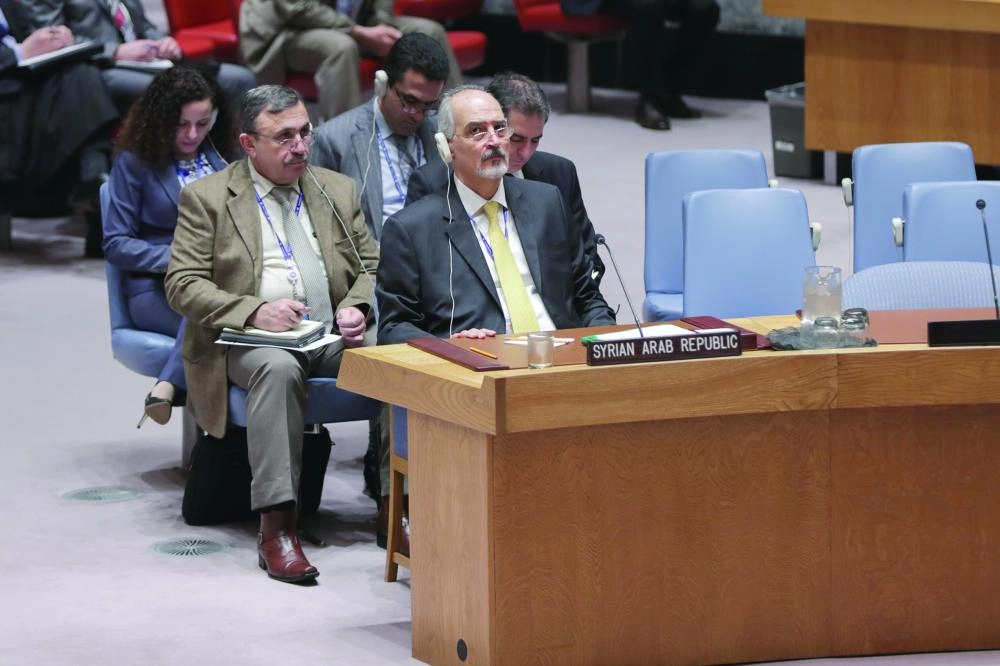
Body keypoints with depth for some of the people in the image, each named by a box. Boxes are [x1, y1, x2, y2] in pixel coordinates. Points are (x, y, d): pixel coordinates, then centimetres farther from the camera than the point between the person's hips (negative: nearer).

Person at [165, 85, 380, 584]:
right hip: (251, 340, -3)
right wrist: (254, 312, -17)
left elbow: (372, 266, 20)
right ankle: (276, 528, -40)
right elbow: (182, 284, -2)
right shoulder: (206, 198, 5)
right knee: (278, 367, -39)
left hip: (333, 337, 4)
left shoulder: (338, 191, 19)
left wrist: (357, 308, -4)